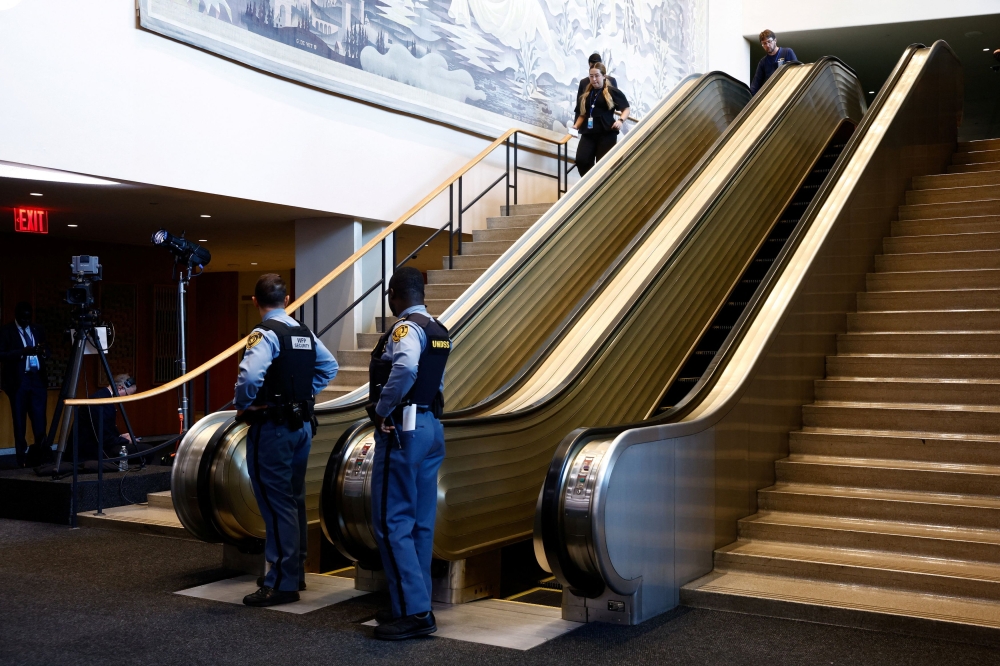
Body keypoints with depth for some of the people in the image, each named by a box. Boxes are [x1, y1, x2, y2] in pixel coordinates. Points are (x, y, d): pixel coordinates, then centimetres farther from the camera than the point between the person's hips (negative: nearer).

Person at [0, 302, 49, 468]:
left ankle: (40, 454, 5)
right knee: (19, 421, 2)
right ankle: (22, 457, 8)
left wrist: (44, 351, -7)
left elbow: (46, 353, 16)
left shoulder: (37, 330, 14)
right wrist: (22, 352, -21)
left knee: (40, 420, -2)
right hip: (18, 380, -3)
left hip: (38, 379, 3)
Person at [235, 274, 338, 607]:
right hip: (302, 423, 8)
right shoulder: (305, 333, 9)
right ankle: (294, 572, 29)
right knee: (294, 500, 18)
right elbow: (329, 367, 19)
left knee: (276, 504, -3)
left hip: (272, 427, -8)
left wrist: (241, 405, -13)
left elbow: (250, 374, -30)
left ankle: (282, 583, 1)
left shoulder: (265, 334, -15)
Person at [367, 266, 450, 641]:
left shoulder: (406, 328, -14)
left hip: (402, 430, -9)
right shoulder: (439, 332, 15)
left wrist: (382, 410, -21)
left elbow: (405, 369, -33)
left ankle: (413, 612, -6)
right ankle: (417, 605, 19)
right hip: (431, 427, 9)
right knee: (421, 523, 12)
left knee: (392, 523, -5)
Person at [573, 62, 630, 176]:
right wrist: (576, 126, 4)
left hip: (607, 134, -4)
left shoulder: (612, 91, 0)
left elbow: (626, 109, 0)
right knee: (581, 160, -11)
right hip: (588, 133, 4)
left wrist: (621, 120, -17)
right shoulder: (586, 94, 15)